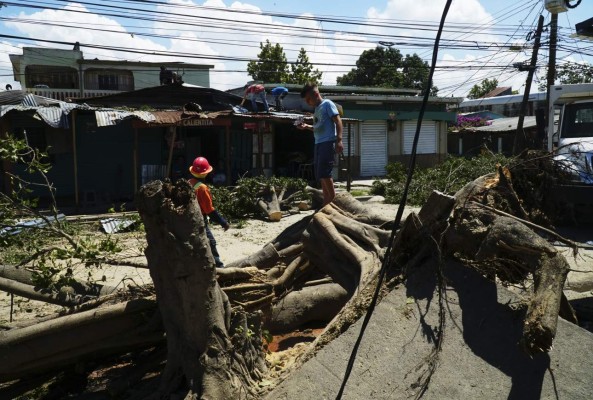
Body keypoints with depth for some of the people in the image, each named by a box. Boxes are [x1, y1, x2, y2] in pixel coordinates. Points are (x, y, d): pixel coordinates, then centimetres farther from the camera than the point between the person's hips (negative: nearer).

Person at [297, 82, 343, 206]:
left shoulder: (327, 104, -3)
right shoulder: (317, 108, 22)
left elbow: (338, 121, -11)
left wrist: (339, 140, -22)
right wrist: (306, 126, 15)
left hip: (328, 143, -9)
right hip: (318, 144, 9)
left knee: (324, 172, -14)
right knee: (320, 174, 7)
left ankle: (333, 199, -5)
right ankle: (326, 202, 13)